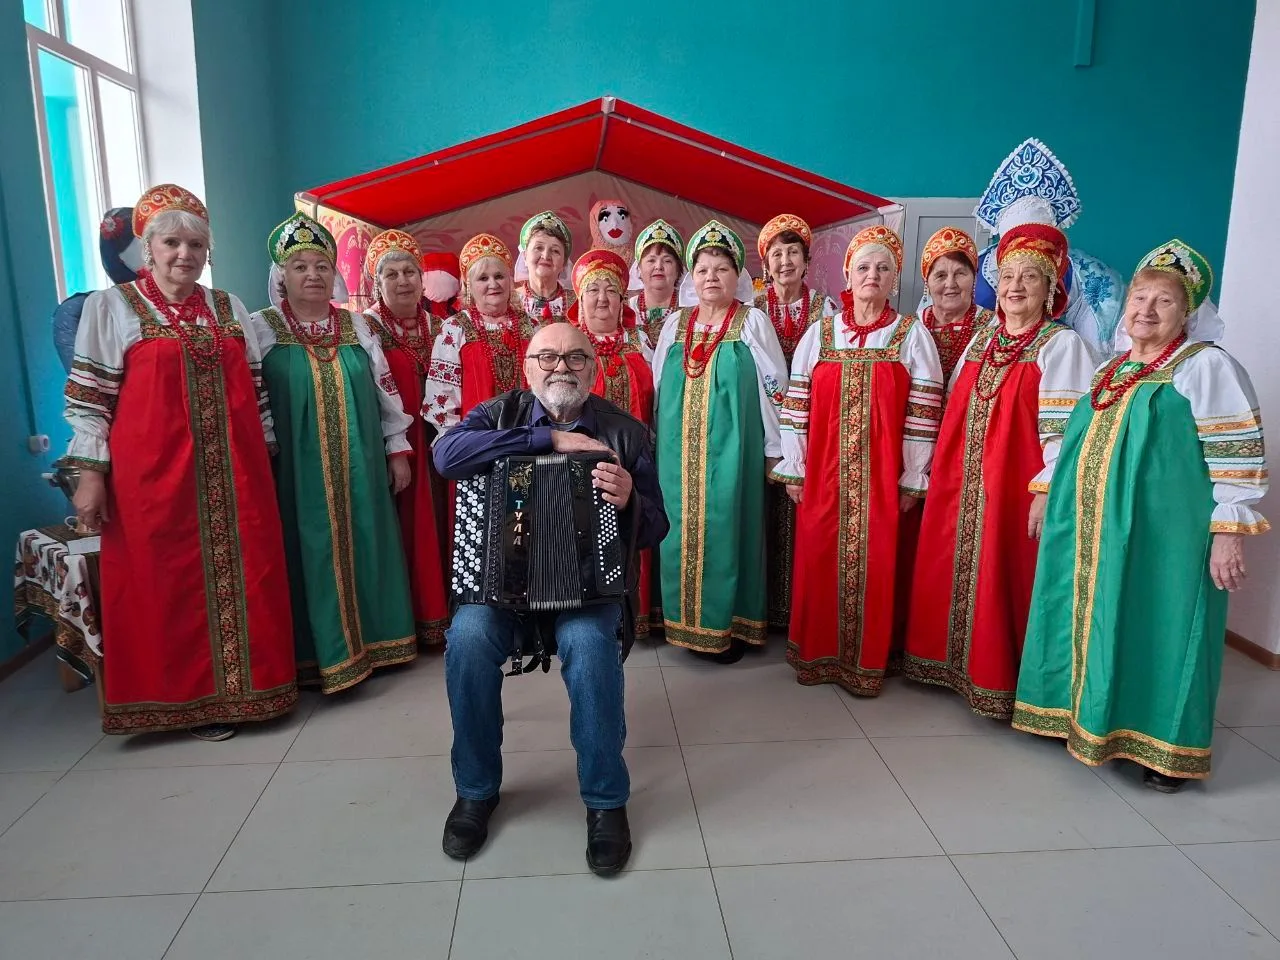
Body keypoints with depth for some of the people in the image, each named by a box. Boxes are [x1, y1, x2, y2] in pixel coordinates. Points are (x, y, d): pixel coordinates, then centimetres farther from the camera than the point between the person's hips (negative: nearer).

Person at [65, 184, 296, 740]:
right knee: (174, 583, 4)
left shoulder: (229, 308, 13)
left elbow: (254, 389, 15)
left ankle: (246, 684, 22)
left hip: (235, 473, 4)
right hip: (156, 473, -3)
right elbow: (88, 397, 0)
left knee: (244, 577, 6)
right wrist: (90, 473, -6)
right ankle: (193, 698, 18)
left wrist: (265, 455, 13)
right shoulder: (111, 307, 3)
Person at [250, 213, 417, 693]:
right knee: (313, 555, 1)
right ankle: (323, 655, 12)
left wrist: (398, 450, 8)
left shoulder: (356, 325, 9)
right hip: (300, 471, -3)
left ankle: (372, 640, 23)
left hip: (360, 467, 3)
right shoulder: (261, 329, 0)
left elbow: (385, 389, 11)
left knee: (365, 549, 9)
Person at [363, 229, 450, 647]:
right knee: (398, 529, -1)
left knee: (430, 526, 7)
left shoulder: (434, 324, 9)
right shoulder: (366, 327, -4)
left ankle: (434, 616, 18)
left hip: (430, 442, 4)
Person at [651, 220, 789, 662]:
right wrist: (660, 446, 12)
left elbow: (775, 388, -1)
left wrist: (774, 449, -3)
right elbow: (658, 387, 14)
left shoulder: (753, 321, -1)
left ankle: (731, 624, 13)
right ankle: (687, 619, 21)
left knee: (726, 529, 0)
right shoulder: (676, 324, 10)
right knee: (683, 532, 7)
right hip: (680, 451, 4)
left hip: (731, 448, -4)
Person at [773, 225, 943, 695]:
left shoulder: (912, 335, 2)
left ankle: (865, 661, 20)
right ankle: (817, 653, 24)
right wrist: (793, 470, 1)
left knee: (874, 563, 3)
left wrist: (913, 479, -4)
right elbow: (796, 406, 4)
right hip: (823, 475, 1)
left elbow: (923, 413, -1)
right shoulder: (819, 333, 6)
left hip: (882, 477, -1)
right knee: (819, 561, 6)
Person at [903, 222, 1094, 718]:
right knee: (951, 576, 12)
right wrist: (939, 474, 12)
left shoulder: (1061, 344, -5)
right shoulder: (981, 341, 13)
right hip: (959, 486, 6)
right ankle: (954, 662, 29)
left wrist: (1048, 490, -19)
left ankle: (998, 681, 15)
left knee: (1002, 581, 1)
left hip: (1014, 488, -6)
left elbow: (1063, 427, -12)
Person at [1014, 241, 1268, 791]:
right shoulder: (1111, 371, 14)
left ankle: (1163, 745, 17)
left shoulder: (1206, 366, -5)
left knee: (1153, 630, 1)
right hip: (1094, 534, 6)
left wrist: (1229, 531, -17)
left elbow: (1238, 455, -11)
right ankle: (1091, 719, 29)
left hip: (1162, 535, -6)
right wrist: (1048, 496, 19)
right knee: (1096, 626, 13)